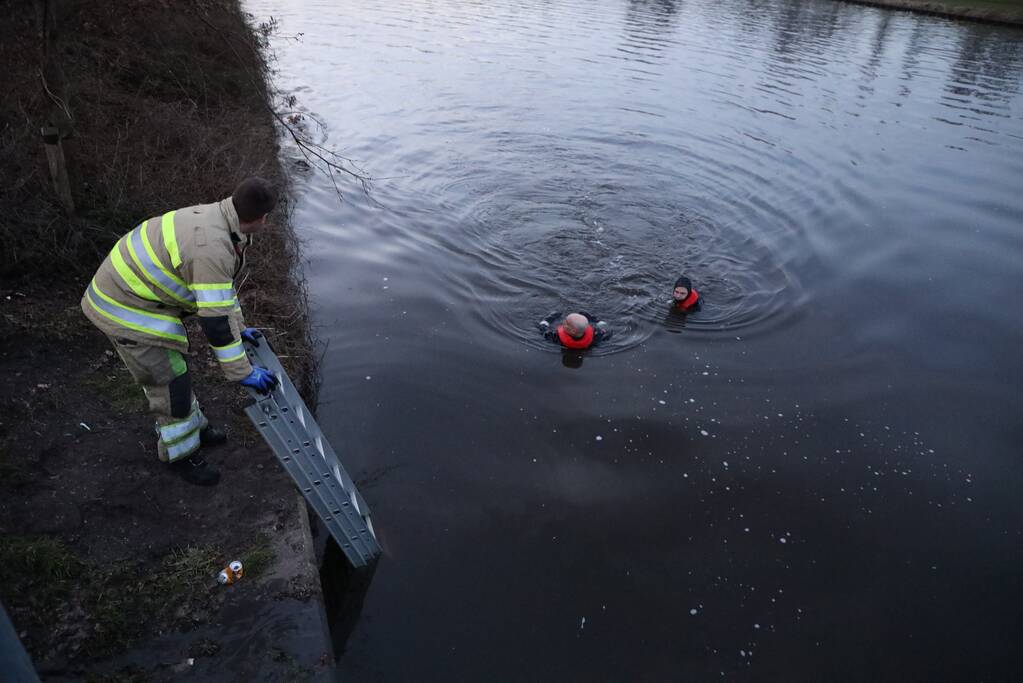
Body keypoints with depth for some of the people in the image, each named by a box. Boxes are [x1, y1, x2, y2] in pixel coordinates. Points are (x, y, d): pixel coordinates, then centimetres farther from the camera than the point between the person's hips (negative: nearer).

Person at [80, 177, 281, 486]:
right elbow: (214, 319, -30)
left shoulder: (216, 218, -1)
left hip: (132, 288, 10)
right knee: (168, 381, 3)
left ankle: (192, 425, 43)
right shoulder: (211, 247, -33)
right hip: (126, 309, -10)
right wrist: (243, 372, -21)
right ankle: (180, 453, 23)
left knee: (172, 366, 23)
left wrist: (239, 327, 20)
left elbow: (221, 287, 14)